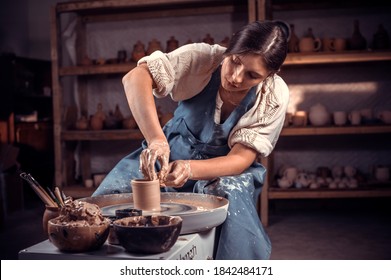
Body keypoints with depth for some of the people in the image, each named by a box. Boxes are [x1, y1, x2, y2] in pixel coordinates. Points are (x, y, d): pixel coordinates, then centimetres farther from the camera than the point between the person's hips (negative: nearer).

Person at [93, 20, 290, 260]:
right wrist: (156, 138, -49)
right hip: (170, 153, 1)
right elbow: (135, 77, -34)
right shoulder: (203, 58, -22)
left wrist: (189, 169, -40)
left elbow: (241, 158, -21)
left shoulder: (275, 96, -18)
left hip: (225, 168, 0)